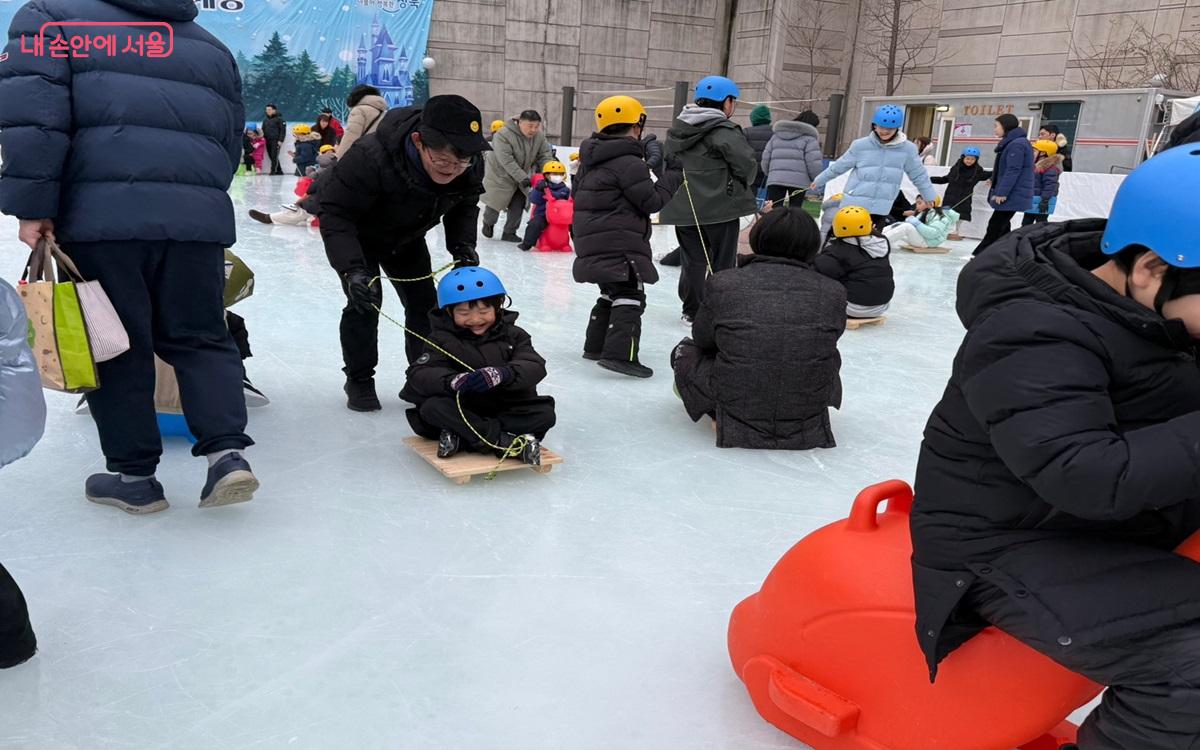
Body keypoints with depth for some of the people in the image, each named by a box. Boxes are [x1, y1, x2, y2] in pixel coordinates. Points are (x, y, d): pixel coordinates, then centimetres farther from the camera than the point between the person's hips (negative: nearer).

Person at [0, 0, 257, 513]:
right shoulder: (211, 47, 27)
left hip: (102, 214, -4)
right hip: (197, 216, 4)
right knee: (200, 337, 13)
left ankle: (133, 474, 12)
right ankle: (226, 451, -2)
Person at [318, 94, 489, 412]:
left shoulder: (471, 167, -28)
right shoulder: (370, 157, -45)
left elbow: (465, 207, -5)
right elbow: (333, 209, -36)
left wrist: (462, 244, -23)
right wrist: (352, 268, -47)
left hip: (406, 238, 5)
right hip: (359, 236, -5)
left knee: (424, 303, 3)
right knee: (365, 301, -14)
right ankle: (359, 380, 7)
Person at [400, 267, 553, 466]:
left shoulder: (513, 335, 1)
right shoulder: (442, 339, -3)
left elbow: (535, 367, -16)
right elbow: (419, 374, -17)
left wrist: (502, 374, -39)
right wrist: (452, 380, -41)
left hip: (508, 409, 1)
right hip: (462, 412, -1)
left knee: (545, 412, -23)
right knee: (432, 407, -29)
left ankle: (461, 437, -30)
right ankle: (507, 442, -35)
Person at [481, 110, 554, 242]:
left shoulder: (539, 137, -10)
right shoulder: (503, 135, -29)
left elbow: (545, 156, -7)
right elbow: (506, 161, -34)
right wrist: (522, 178, -39)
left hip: (522, 177, 4)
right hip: (500, 175, -4)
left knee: (518, 205, -1)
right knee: (495, 205, 8)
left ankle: (509, 233, 17)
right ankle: (488, 223, 40)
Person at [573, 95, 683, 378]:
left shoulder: (591, 160, 14)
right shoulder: (629, 163, -15)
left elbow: (579, 193, 23)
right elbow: (653, 200, -11)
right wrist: (672, 174, 0)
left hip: (592, 243, 10)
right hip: (619, 245, -9)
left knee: (611, 293, 21)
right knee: (630, 296, -10)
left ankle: (596, 345, 27)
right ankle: (620, 353, -19)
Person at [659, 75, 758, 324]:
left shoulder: (677, 129, 9)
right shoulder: (724, 131, -14)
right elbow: (747, 163, -16)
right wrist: (743, 185, 3)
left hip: (683, 207, 6)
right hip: (720, 206, -6)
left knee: (693, 259, 13)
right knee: (723, 262, 5)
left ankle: (691, 311, 17)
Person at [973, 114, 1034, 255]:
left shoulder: (1017, 144, -15)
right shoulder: (1012, 143, 17)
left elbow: (1013, 171, -22)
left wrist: (1001, 192, -23)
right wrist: (998, 191, 22)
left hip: (1012, 195, -10)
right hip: (1011, 195, 10)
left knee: (995, 227, -8)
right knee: (1001, 227, 12)